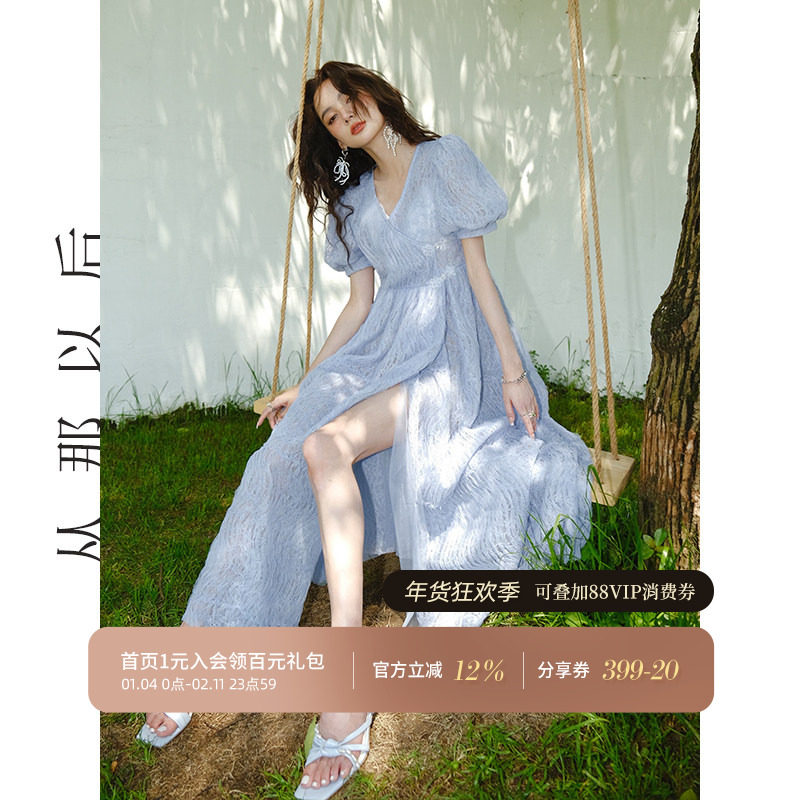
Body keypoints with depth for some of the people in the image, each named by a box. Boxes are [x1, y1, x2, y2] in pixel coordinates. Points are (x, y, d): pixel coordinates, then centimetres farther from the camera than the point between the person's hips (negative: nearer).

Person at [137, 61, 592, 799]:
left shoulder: (444, 159, 7)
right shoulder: (355, 200, 21)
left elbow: (478, 267, 0)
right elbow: (360, 304, 16)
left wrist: (513, 367, -7)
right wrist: (306, 385, 11)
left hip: (449, 350, -5)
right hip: (383, 345, 5)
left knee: (329, 444, -31)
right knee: (294, 454, -23)